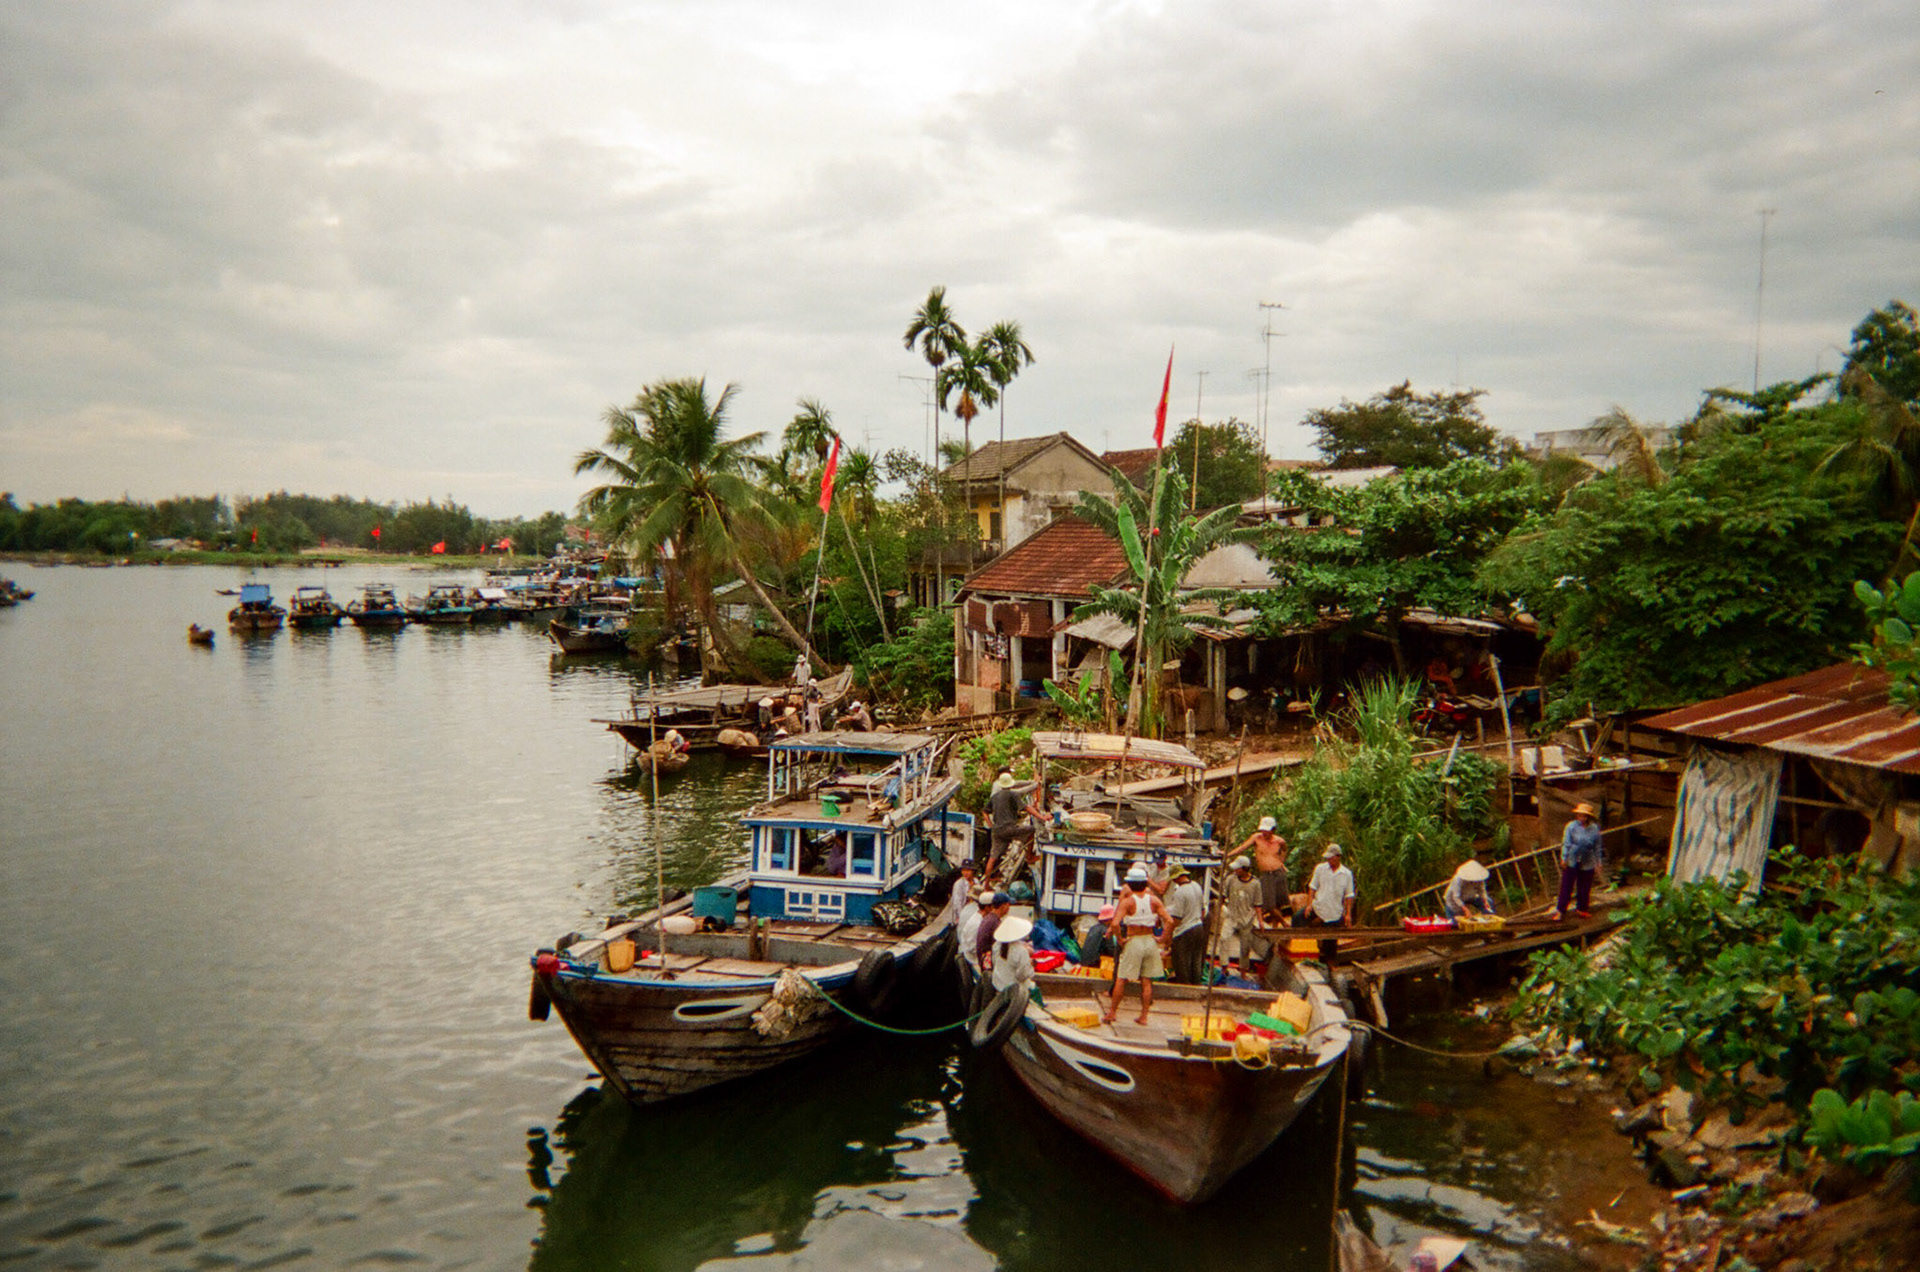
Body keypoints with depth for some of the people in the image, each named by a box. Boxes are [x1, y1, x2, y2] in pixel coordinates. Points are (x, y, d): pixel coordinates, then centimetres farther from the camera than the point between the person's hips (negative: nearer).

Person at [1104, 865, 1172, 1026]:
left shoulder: (1127, 901, -12)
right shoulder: (1153, 899, -2)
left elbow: (1115, 923, -24)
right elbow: (1169, 921, -8)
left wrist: (1120, 941, -11)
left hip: (1132, 942, -4)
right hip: (1150, 941, 4)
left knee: (1121, 979, 7)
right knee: (1146, 981, 10)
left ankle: (1112, 1012, 13)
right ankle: (1144, 1016, 11)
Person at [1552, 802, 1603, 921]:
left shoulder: (1594, 829, 2)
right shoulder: (1571, 826, -5)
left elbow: (1597, 847, 10)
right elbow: (1566, 843, -4)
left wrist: (1598, 861, 10)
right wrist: (1564, 858, -8)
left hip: (1587, 864, 2)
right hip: (1571, 862, -2)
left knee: (1584, 888, 11)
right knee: (1566, 886, 0)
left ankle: (1581, 908, 29)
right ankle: (1560, 910, 7)